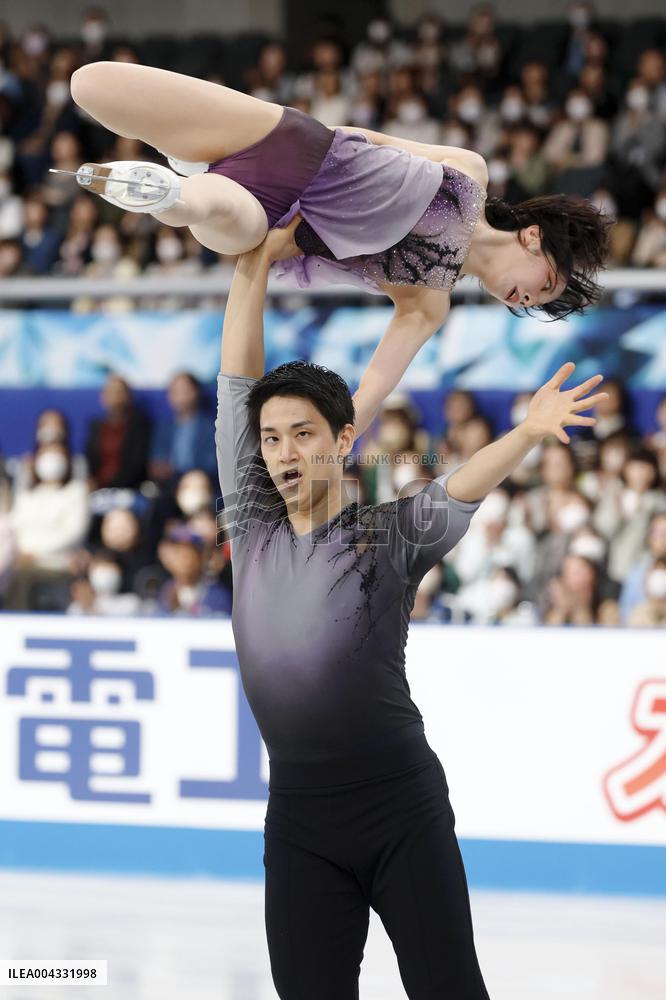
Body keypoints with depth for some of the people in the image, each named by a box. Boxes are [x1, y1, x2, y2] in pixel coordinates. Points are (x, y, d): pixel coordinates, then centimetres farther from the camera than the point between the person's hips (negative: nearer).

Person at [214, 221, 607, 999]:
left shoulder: (391, 534, 3)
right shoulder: (253, 531, 10)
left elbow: (464, 487, -15)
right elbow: (235, 390, 7)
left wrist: (527, 432, -35)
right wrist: (253, 269, 3)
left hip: (402, 809, -3)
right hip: (300, 820, 3)